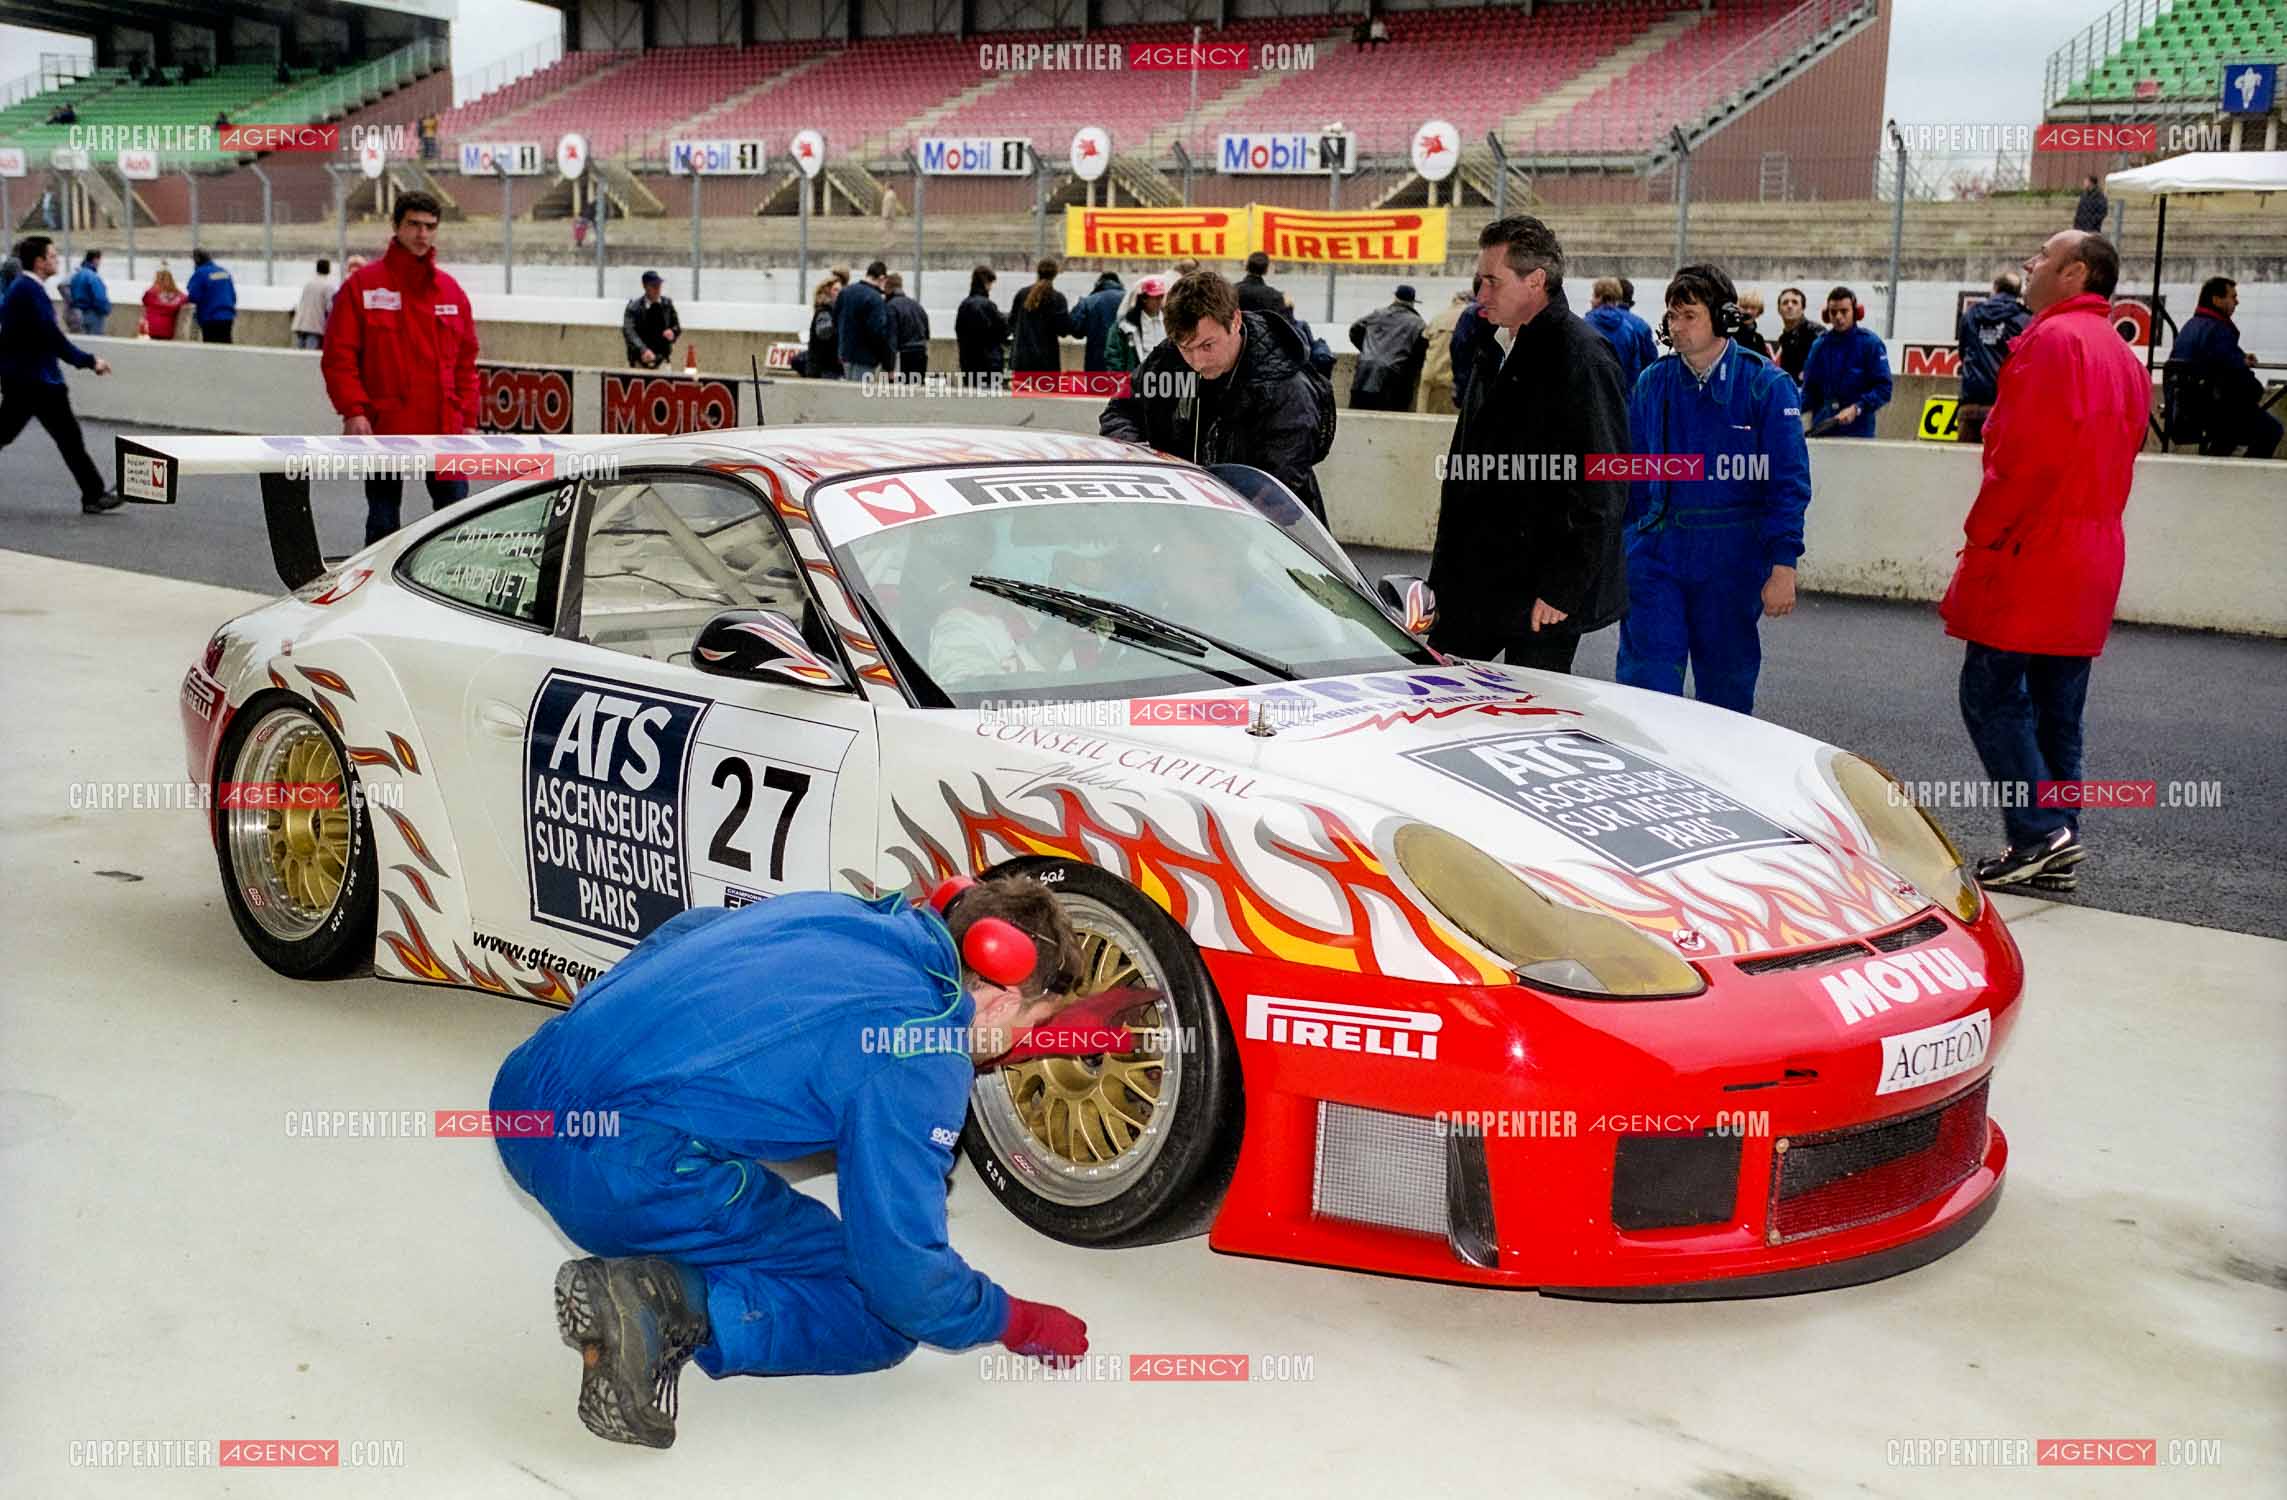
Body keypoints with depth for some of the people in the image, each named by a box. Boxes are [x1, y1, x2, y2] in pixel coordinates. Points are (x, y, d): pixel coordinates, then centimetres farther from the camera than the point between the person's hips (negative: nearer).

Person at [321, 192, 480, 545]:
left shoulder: (451, 290, 11)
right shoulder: (362, 285, 0)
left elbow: (466, 360, 13)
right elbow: (338, 356, -3)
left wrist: (469, 419, 8)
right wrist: (353, 411, -12)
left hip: (444, 428, 2)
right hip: (384, 428, -2)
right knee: (383, 522, 7)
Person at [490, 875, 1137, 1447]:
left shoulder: (834, 910, 17)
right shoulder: (924, 1061, -7)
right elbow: (903, 1270, -4)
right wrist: (1016, 1322, 10)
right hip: (624, 1173, -9)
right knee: (881, 1318, 5)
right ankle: (680, 1307, -15)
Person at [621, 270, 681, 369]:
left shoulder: (667, 303, 6)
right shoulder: (634, 306, -5)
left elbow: (677, 326, 16)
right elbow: (628, 331, -16)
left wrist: (673, 332, -10)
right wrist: (643, 349, -31)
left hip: (661, 360, 2)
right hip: (640, 361, -2)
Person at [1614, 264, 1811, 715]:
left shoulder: (1766, 385, -5)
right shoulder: (1652, 383, 5)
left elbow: (1789, 480, -6)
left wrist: (1783, 566, -11)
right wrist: (1623, 549, 10)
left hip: (1733, 559, -2)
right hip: (1656, 554, 2)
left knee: (1726, 684, 10)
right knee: (1644, 680, -5)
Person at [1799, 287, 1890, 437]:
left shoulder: (1870, 343, -3)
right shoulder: (1820, 344, 9)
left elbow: (1883, 388, -6)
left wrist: (1856, 409, -18)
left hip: (1859, 431, -3)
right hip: (1821, 430, 4)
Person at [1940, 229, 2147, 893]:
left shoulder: (2052, 338, -12)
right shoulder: (2123, 355, 19)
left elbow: (2028, 452, -21)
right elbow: (2121, 456, 19)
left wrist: (1982, 534, -14)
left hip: (2031, 556, -9)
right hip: (2093, 559, 9)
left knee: (1990, 694, -4)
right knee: (2058, 707, 11)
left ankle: (2039, 831, -10)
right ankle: (2058, 852, 12)